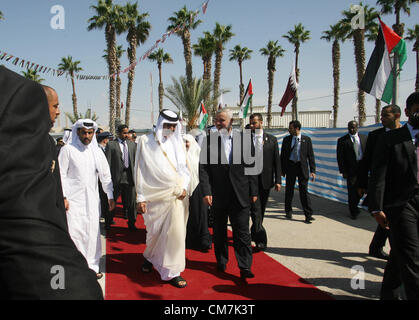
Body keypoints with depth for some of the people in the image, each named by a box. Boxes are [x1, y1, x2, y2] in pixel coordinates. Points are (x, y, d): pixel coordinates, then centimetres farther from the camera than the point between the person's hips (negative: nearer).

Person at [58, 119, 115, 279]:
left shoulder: (97, 151, 10)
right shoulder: (68, 150, -1)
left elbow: (105, 175, 14)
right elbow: (61, 175, -2)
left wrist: (110, 196, 12)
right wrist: (63, 197, -9)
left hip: (92, 199, 4)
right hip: (73, 199, -3)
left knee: (92, 233, 5)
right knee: (74, 232, -6)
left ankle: (92, 266, 16)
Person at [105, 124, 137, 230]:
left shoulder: (132, 144, 9)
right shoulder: (111, 145, -2)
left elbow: (136, 161, 10)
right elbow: (107, 163, -5)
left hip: (130, 177, 3)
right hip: (117, 178, -3)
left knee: (131, 201, 8)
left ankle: (131, 223, 21)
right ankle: (108, 222, 26)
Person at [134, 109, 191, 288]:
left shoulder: (178, 142, 9)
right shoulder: (147, 141, 0)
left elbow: (185, 168, 12)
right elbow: (141, 171, -1)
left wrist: (184, 187, -4)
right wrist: (141, 198, -5)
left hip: (176, 195, 2)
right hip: (155, 196, -2)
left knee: (175, 231, 1)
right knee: (154, 231, 8)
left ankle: (172, 272, 15)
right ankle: (150, 257, 39)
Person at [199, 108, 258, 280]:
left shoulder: (244, 139, 2)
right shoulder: (209, 140, 0)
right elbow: (203, 168, -4)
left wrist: (253, 192, 2)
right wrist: (206, 192, -12)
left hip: (240, 194, -1)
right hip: (217, 195, 1)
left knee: (242, 231, 0)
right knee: (219, 231, 14)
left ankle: (245, 267, 8)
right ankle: (221, 261, 31)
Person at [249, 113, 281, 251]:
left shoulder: (271, 139, 6)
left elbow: (277, 161, 5)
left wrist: (278, 180, -1)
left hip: (265, 180, 2)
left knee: (261, 210, 13)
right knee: (255, 210, -10)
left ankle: (254, 233, 31)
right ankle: (261, 240, -9)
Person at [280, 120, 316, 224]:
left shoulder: (306, 139, 1)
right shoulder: (286, 139, 5)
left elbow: (310, 155, 1)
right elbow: (283, 155, 7)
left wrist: (312, 170, -5)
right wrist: (282, 169, 3)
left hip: (302, 167, -2)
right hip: (290, 166, 2)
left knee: (304, 191, -3)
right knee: (289, 190, 9)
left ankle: (308, 215, 2)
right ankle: (288, 211, 26)